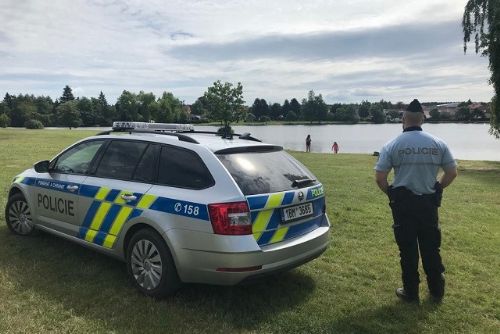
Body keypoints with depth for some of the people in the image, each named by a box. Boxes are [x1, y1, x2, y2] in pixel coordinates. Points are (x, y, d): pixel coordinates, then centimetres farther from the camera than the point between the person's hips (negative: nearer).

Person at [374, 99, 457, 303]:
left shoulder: (392, 145, -8)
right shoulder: (438, 144, 0)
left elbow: (379, 178, -10)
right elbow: (452, 173, 5)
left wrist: (390, 193, 7)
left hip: (403, 203, -2)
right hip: (429, 203, 3)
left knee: (408, 249, 8)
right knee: (431, 248, 16)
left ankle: (411, 292, 19)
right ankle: (437, 291, 28)